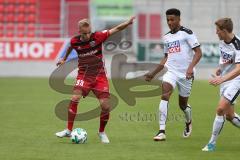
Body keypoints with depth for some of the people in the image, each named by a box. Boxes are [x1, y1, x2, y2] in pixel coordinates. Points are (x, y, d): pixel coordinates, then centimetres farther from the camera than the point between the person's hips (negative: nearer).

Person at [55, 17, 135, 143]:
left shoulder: (97, 36, -12)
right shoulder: (75, 41, -6)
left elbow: (116, 29, -12)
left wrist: (128, 22, -27)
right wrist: (64, 59, 34)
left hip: (99, 75, 0)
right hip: (84, 75, 0)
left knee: (105, 106, -7)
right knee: (75, 98, -22)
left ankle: (101, 132, 18)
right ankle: (69, 130, -10)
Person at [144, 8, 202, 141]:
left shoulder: (187, 33, -5)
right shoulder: (166, 37, 14)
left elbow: (198, 52, -11)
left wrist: (191, 67, -26)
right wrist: (153, 73, 23)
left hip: (185, 74, -4)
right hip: (171, 72, 4)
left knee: (183, 104, 9)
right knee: (164, 96, -23)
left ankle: (188, 122, 45)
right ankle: (162, 131, -28)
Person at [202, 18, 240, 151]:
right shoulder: (222, 41, 2)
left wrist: (222, 79, -43)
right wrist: (220, 68, 9)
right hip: (225, 80, 9)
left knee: (221, 109, -19)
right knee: (229, 115, 8)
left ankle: (212, 143, -11)